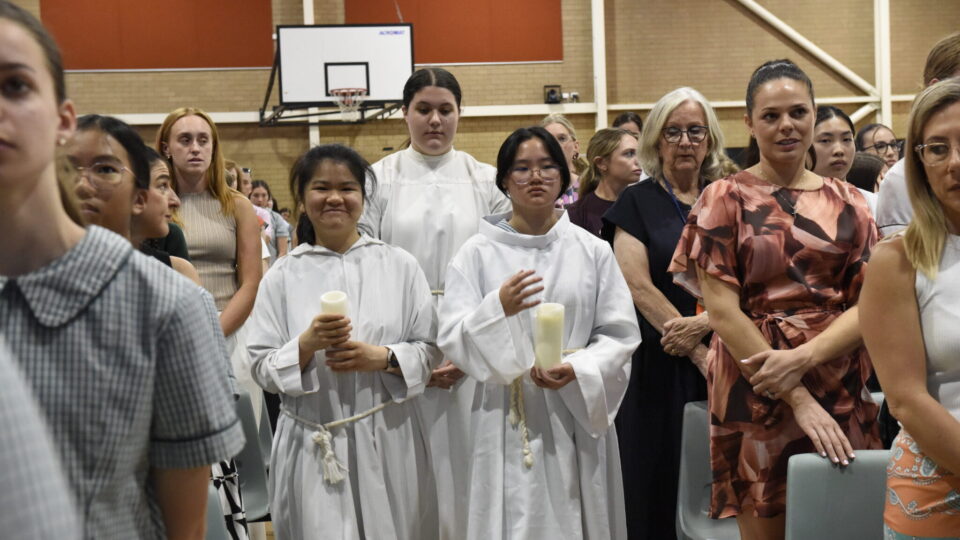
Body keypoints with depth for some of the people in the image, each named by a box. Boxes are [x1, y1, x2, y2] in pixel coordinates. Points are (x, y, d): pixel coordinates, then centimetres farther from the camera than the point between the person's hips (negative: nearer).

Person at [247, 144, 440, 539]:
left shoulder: (400, 265, 2)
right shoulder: (282, 276, 1)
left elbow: (429, 350, 2)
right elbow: (262, 369, 1)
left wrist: (381, 357, -15)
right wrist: (307, 345, -16)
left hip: (387, 441, 1)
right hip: (312, 447, 0)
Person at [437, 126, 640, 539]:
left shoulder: (593, 250, 4)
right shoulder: (478, 253, 0)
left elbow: (620, 333, 2)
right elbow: (453, 338, -5)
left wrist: (577, 370, -15)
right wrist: (498, 308, -22)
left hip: (578, 417, 2)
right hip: (507, 423, -1)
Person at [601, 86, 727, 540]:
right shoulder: (636, 203, 2)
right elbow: (638, 285, -8)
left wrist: (703, 324, -15)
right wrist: (698, 354, -12)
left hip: (721, 359, 3)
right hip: (657, 364, -2)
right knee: (658, 482, 2)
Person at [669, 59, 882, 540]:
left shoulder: (846, 203, 8)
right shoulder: (724, 199, -1)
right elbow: (723, 311, -9)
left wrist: (803, 358, -18)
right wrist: (798, 400, -16)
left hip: (841, 391, 3)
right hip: (754, 392, -3)